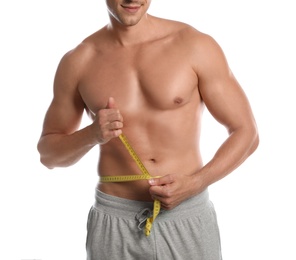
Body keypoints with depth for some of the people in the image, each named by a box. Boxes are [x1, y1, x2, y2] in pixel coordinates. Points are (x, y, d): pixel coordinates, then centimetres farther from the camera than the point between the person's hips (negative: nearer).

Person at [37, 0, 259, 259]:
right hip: (114, 224, 1)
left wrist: (194, 184, -16)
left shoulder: (196, 45, -6)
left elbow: (246, 133, -1)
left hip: (188, 220, -1)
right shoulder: (78, 62, -1)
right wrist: (91, 134, -12)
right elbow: (49, 153, 8)